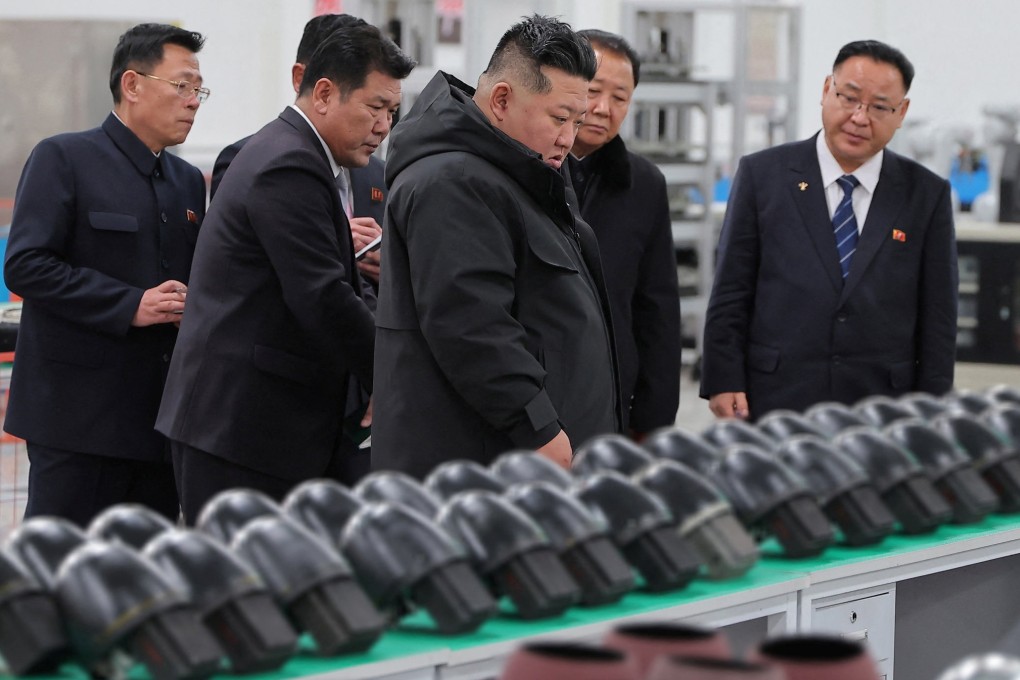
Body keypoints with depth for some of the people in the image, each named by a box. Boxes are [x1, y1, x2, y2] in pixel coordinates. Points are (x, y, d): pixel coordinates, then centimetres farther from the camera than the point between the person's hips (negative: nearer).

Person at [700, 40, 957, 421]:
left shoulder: (927, 195, 5)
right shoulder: (763, 175, 3)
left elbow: (937, 317, 6)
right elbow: (730, 293, 3)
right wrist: (723, 382, -4)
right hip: (775, 403, -1)